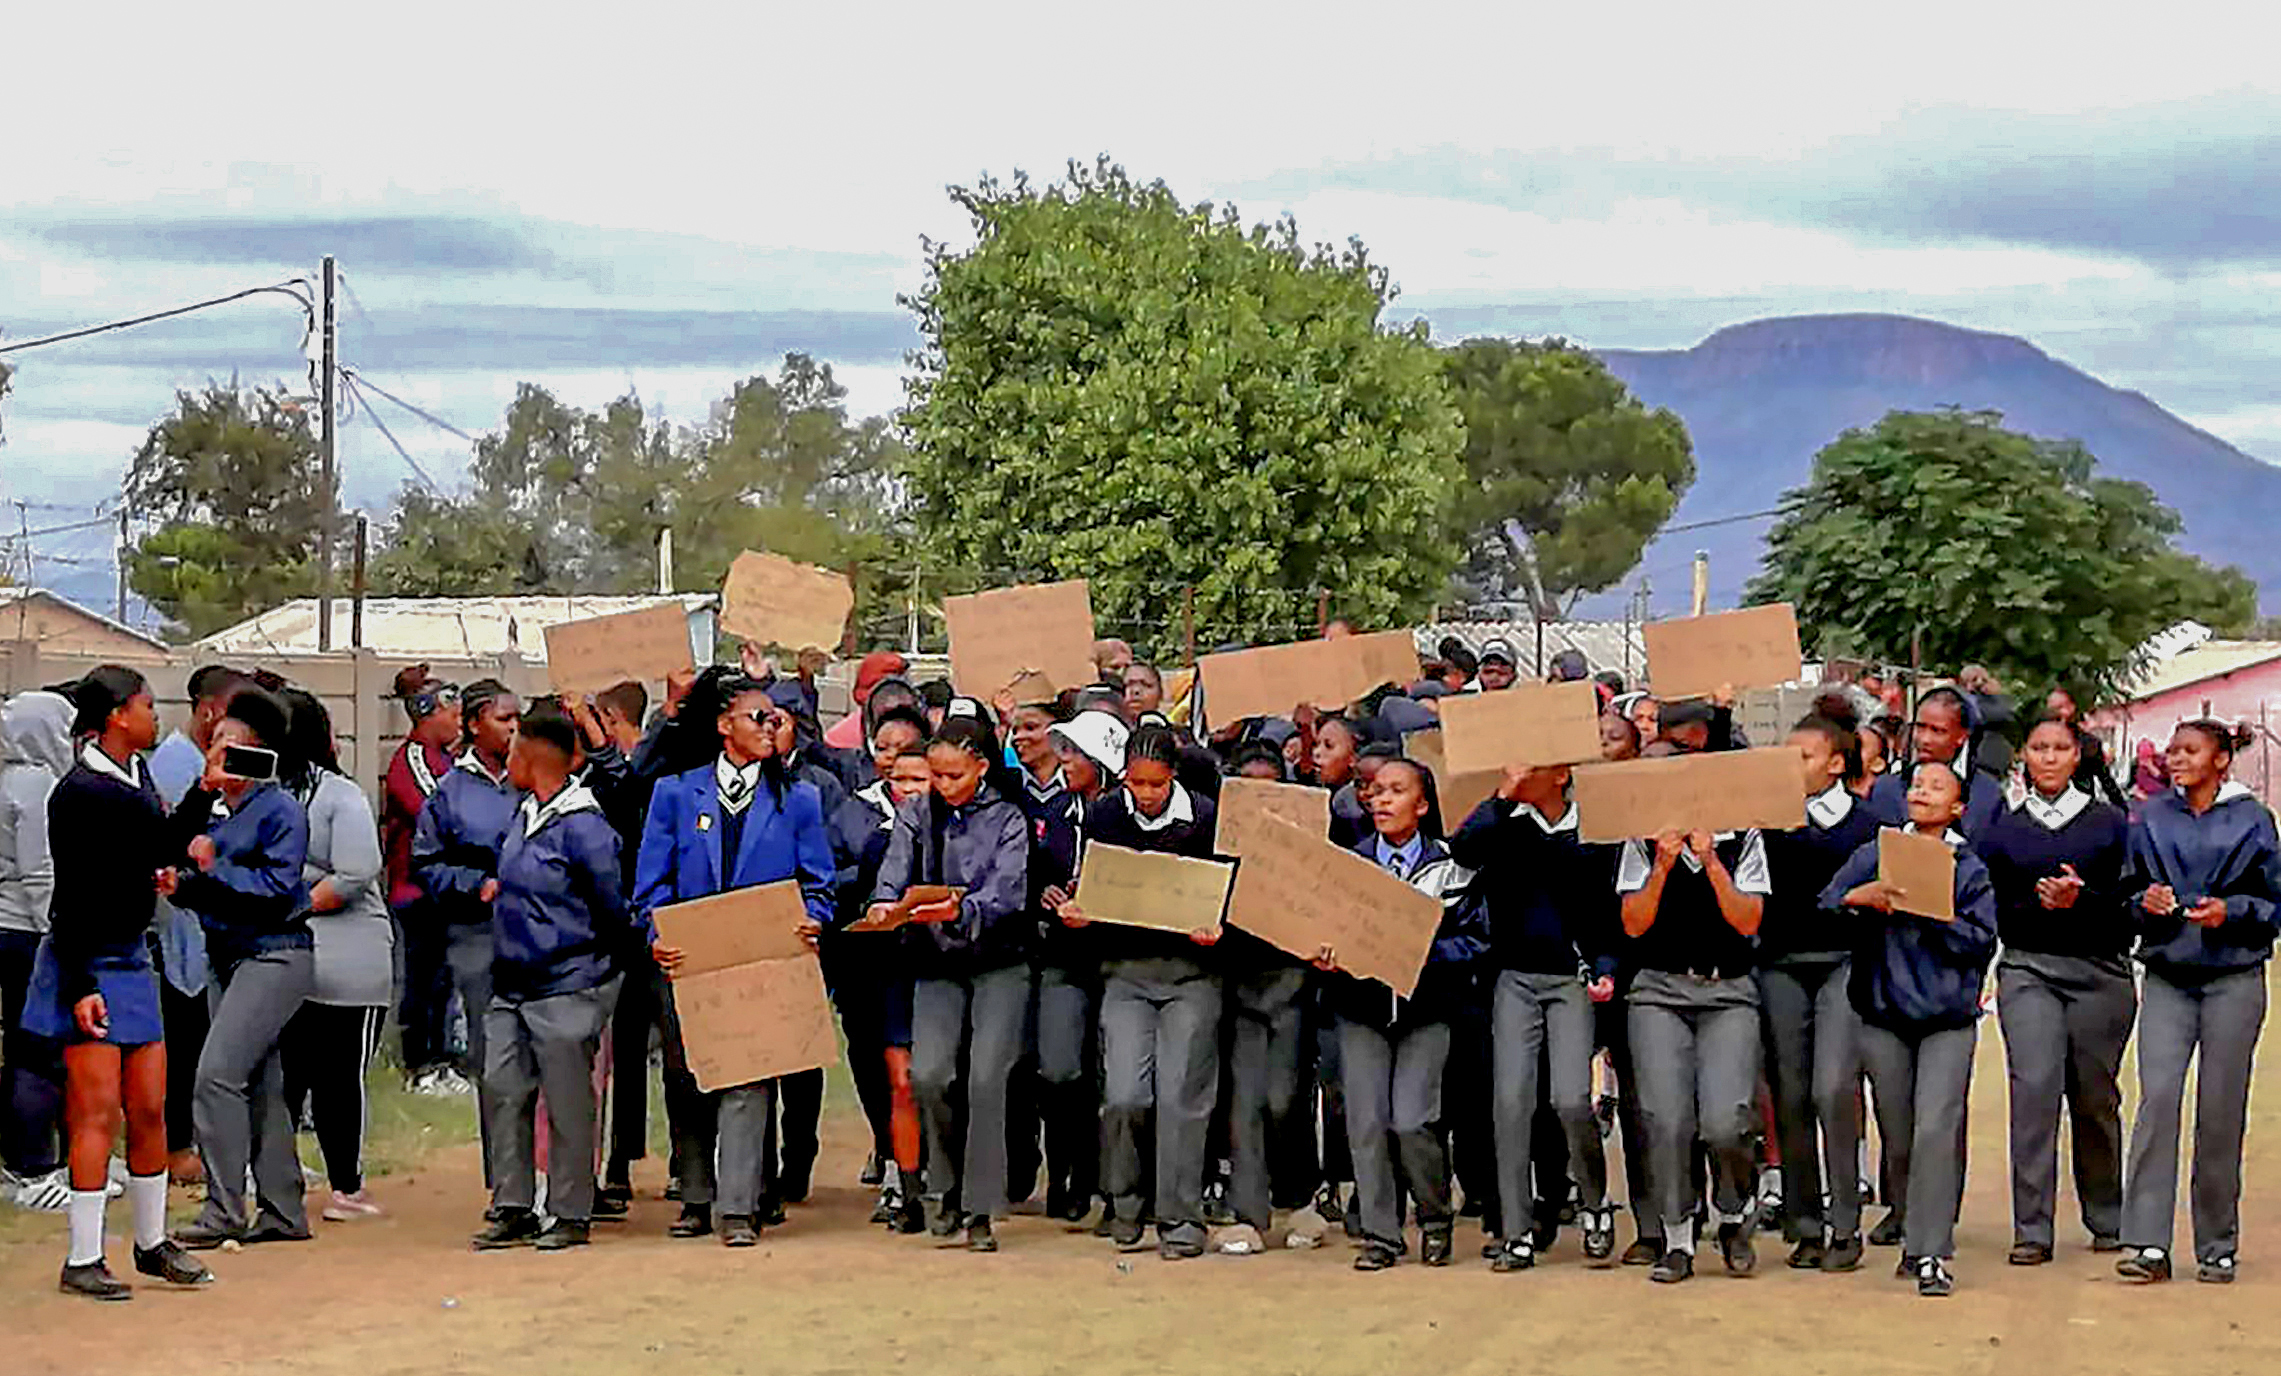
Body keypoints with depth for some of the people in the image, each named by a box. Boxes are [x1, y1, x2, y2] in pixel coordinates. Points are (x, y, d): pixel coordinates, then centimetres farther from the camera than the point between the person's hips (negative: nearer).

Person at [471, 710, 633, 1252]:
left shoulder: (582, 827, -15)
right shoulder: (523, 813, 10)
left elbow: (614, 909, -9)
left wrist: (594, 964, -1)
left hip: (566, 990, -8)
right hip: (511, 988, 8)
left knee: (567, 1101, -1)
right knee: (502, 1090, 5)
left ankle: (572, 1214, 8)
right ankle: (512, 1208, 12)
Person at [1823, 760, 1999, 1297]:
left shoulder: (1970, 869, 4)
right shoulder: (1873, 856, 9)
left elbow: (1983, 941, -2)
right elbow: (1824, 909, 7)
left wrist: (1932, 913, -14)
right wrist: (1858, 899, -11)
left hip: (1948, 1018, -2)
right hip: (1884, 1015, 2)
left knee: (1936, 1131, -13)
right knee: (1897, 1138, 7)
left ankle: (1931, 1254, -13)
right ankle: (1914, 1236, 23)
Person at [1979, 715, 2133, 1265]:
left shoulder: (2109, 823, 7)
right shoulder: (2002, 830, 10)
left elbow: (2130, 903, 2)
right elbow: (1995, 911, 9)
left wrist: (2080, 900, -16)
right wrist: (2039, 905, -9)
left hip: (2100, 971, 0)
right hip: (2028, 970, 0)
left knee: (2095, 1096, 5)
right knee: (2034, 1085, -15)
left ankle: (2107, 1221, 23)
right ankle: (2032, 1229, -14)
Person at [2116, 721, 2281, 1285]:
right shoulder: (2151, 819, 11)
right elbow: (2128, 891, 16)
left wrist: (2229, 910, -13)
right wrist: (2148, 902, -6)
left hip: (2233, 978, -1)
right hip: (2167, 976, 1)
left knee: (2221, 1110, 0)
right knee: (2157, 1097, -13)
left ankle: (2217, 1247, 11)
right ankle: (2148, 1243, -14)